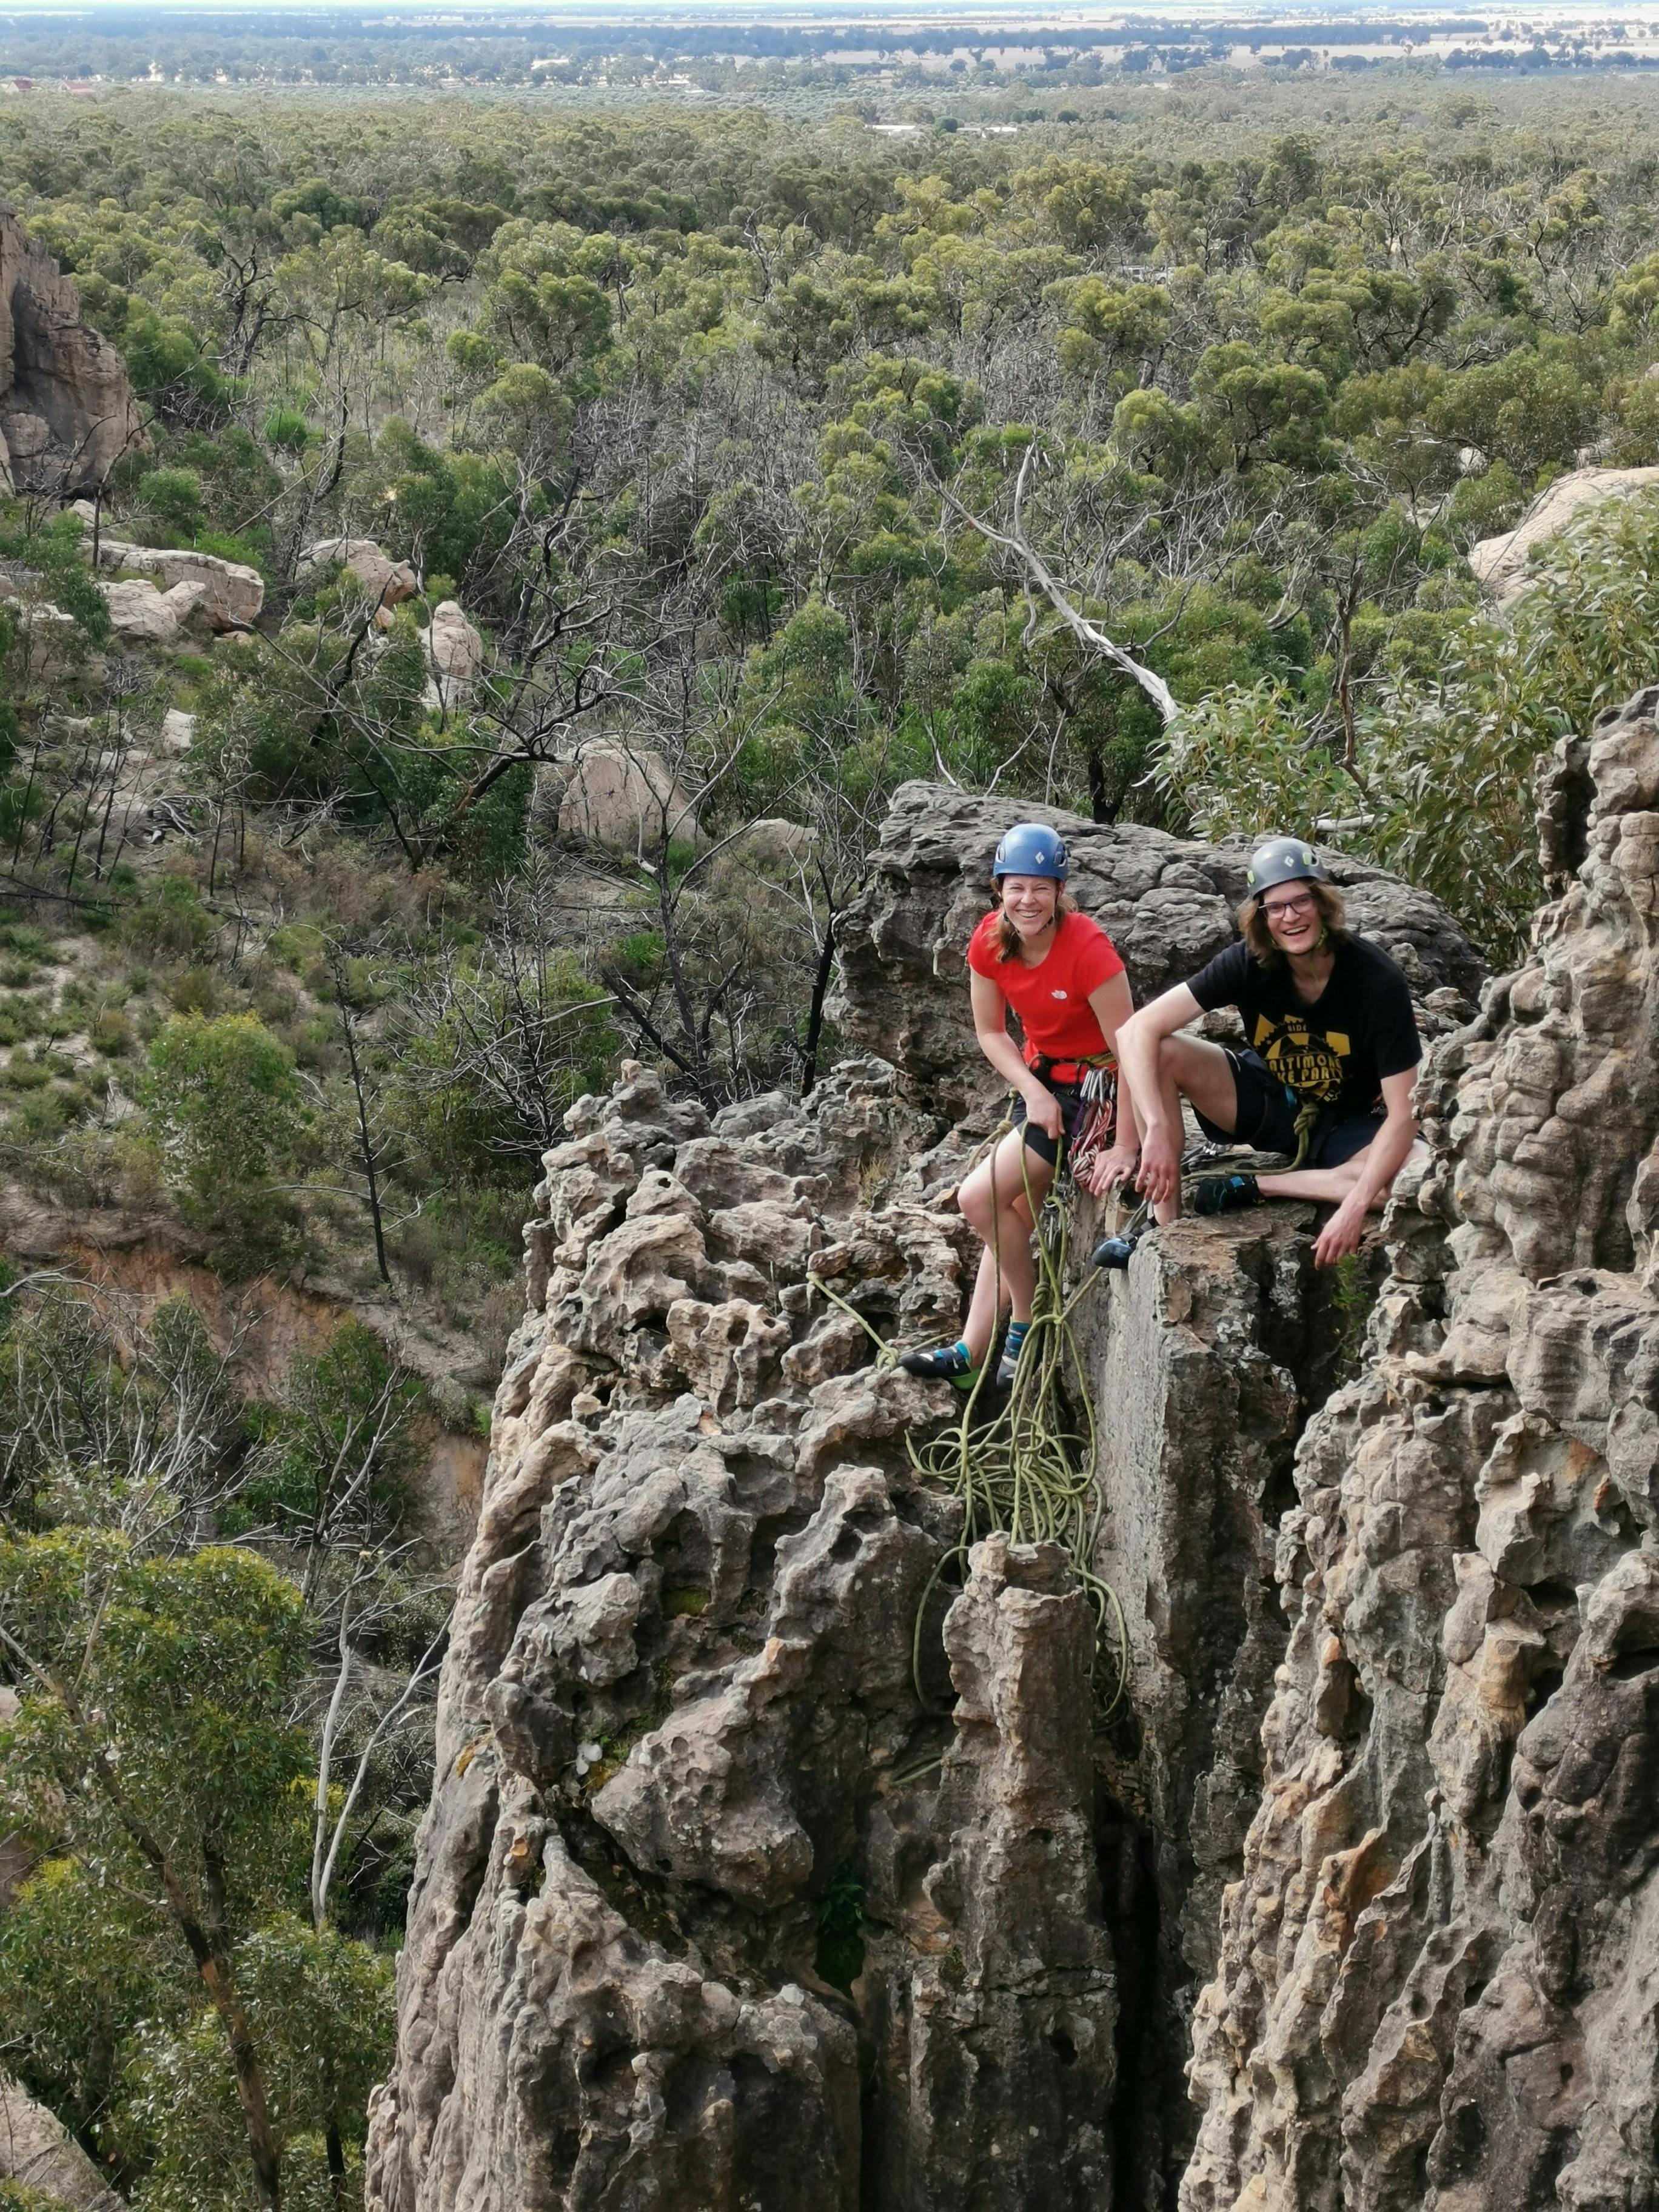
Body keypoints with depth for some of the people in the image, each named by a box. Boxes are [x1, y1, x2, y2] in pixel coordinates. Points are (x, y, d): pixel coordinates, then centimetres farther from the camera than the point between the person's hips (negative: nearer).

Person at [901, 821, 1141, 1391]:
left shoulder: (1087, 947, -27)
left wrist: (1126, 1147, -27)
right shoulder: (990, 941, -9)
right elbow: (990, 1031, 3)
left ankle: (1028, 1329, 4)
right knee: (1009, 1218, 6)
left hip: (1092, 1084, -7)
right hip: (1039, 1080, 7)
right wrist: (1032, 1091, -13)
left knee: (980, 1198, -13)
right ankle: (972, 1355, 9)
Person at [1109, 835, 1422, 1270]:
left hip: (1347, 1127, -2)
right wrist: (1157, 1131, -38)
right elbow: (1137, 1031, -25)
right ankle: (1166, 1229, -19)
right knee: (1160, 1054, -24)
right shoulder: (1248, 963, -18)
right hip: (1269, 1104, 2)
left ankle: (1252, 1186, -19)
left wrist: (1355, 1207, -41)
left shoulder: (1377, 980, -24)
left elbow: (1403, 1114, -28)